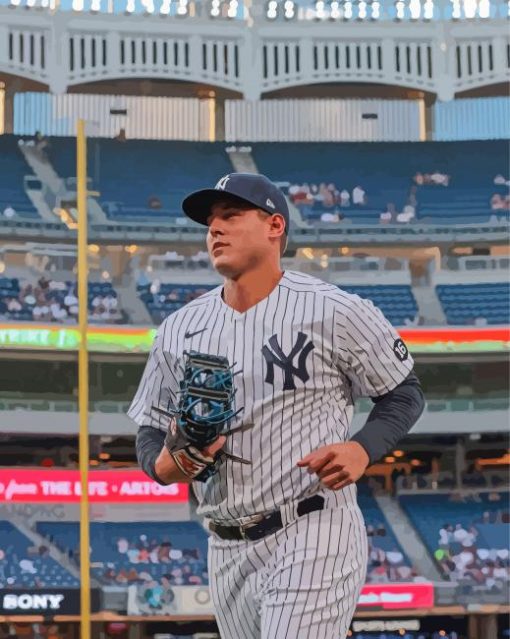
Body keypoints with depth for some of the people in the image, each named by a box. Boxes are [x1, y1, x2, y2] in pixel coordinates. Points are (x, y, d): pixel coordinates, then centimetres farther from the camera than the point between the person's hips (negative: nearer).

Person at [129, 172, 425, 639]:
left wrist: (362, 449, -15)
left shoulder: (333, 312, -5)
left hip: (313, 539, -6)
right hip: (227, 553, 6)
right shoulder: (179, 328, 8)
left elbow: (404, 393, 4)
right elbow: (150, 432, 14)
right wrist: (165, 465, -10)